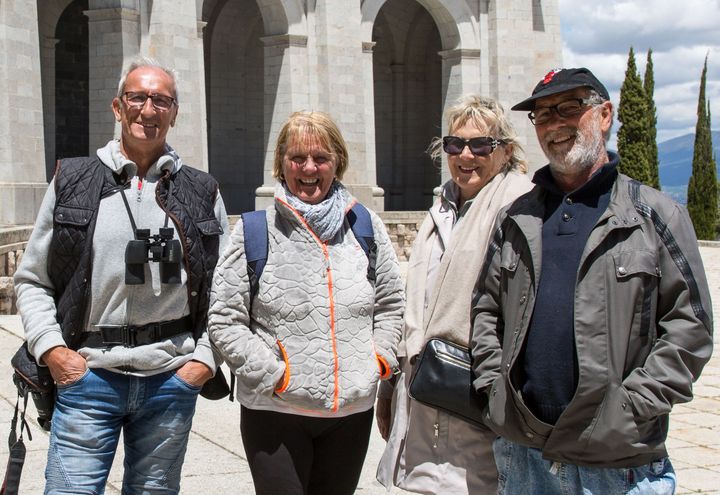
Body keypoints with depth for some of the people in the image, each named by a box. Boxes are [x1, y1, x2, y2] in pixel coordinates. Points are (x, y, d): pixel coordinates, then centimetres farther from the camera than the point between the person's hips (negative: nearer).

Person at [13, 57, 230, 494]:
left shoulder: (202, 193, 7)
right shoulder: (72, 182, 4)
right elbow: (32, 280, 7)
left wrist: (206, 358, 0)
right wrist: (51, 348, -6)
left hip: (172, 380, 2)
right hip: (87, 375, -1)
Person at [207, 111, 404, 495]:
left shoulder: (366, 228, 6)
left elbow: (391, 301, 17)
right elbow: (224, 319, -5)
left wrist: (380, 358, 4)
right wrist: (273, 374, -11)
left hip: (353, 411, 3)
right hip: (276, 411, -3)